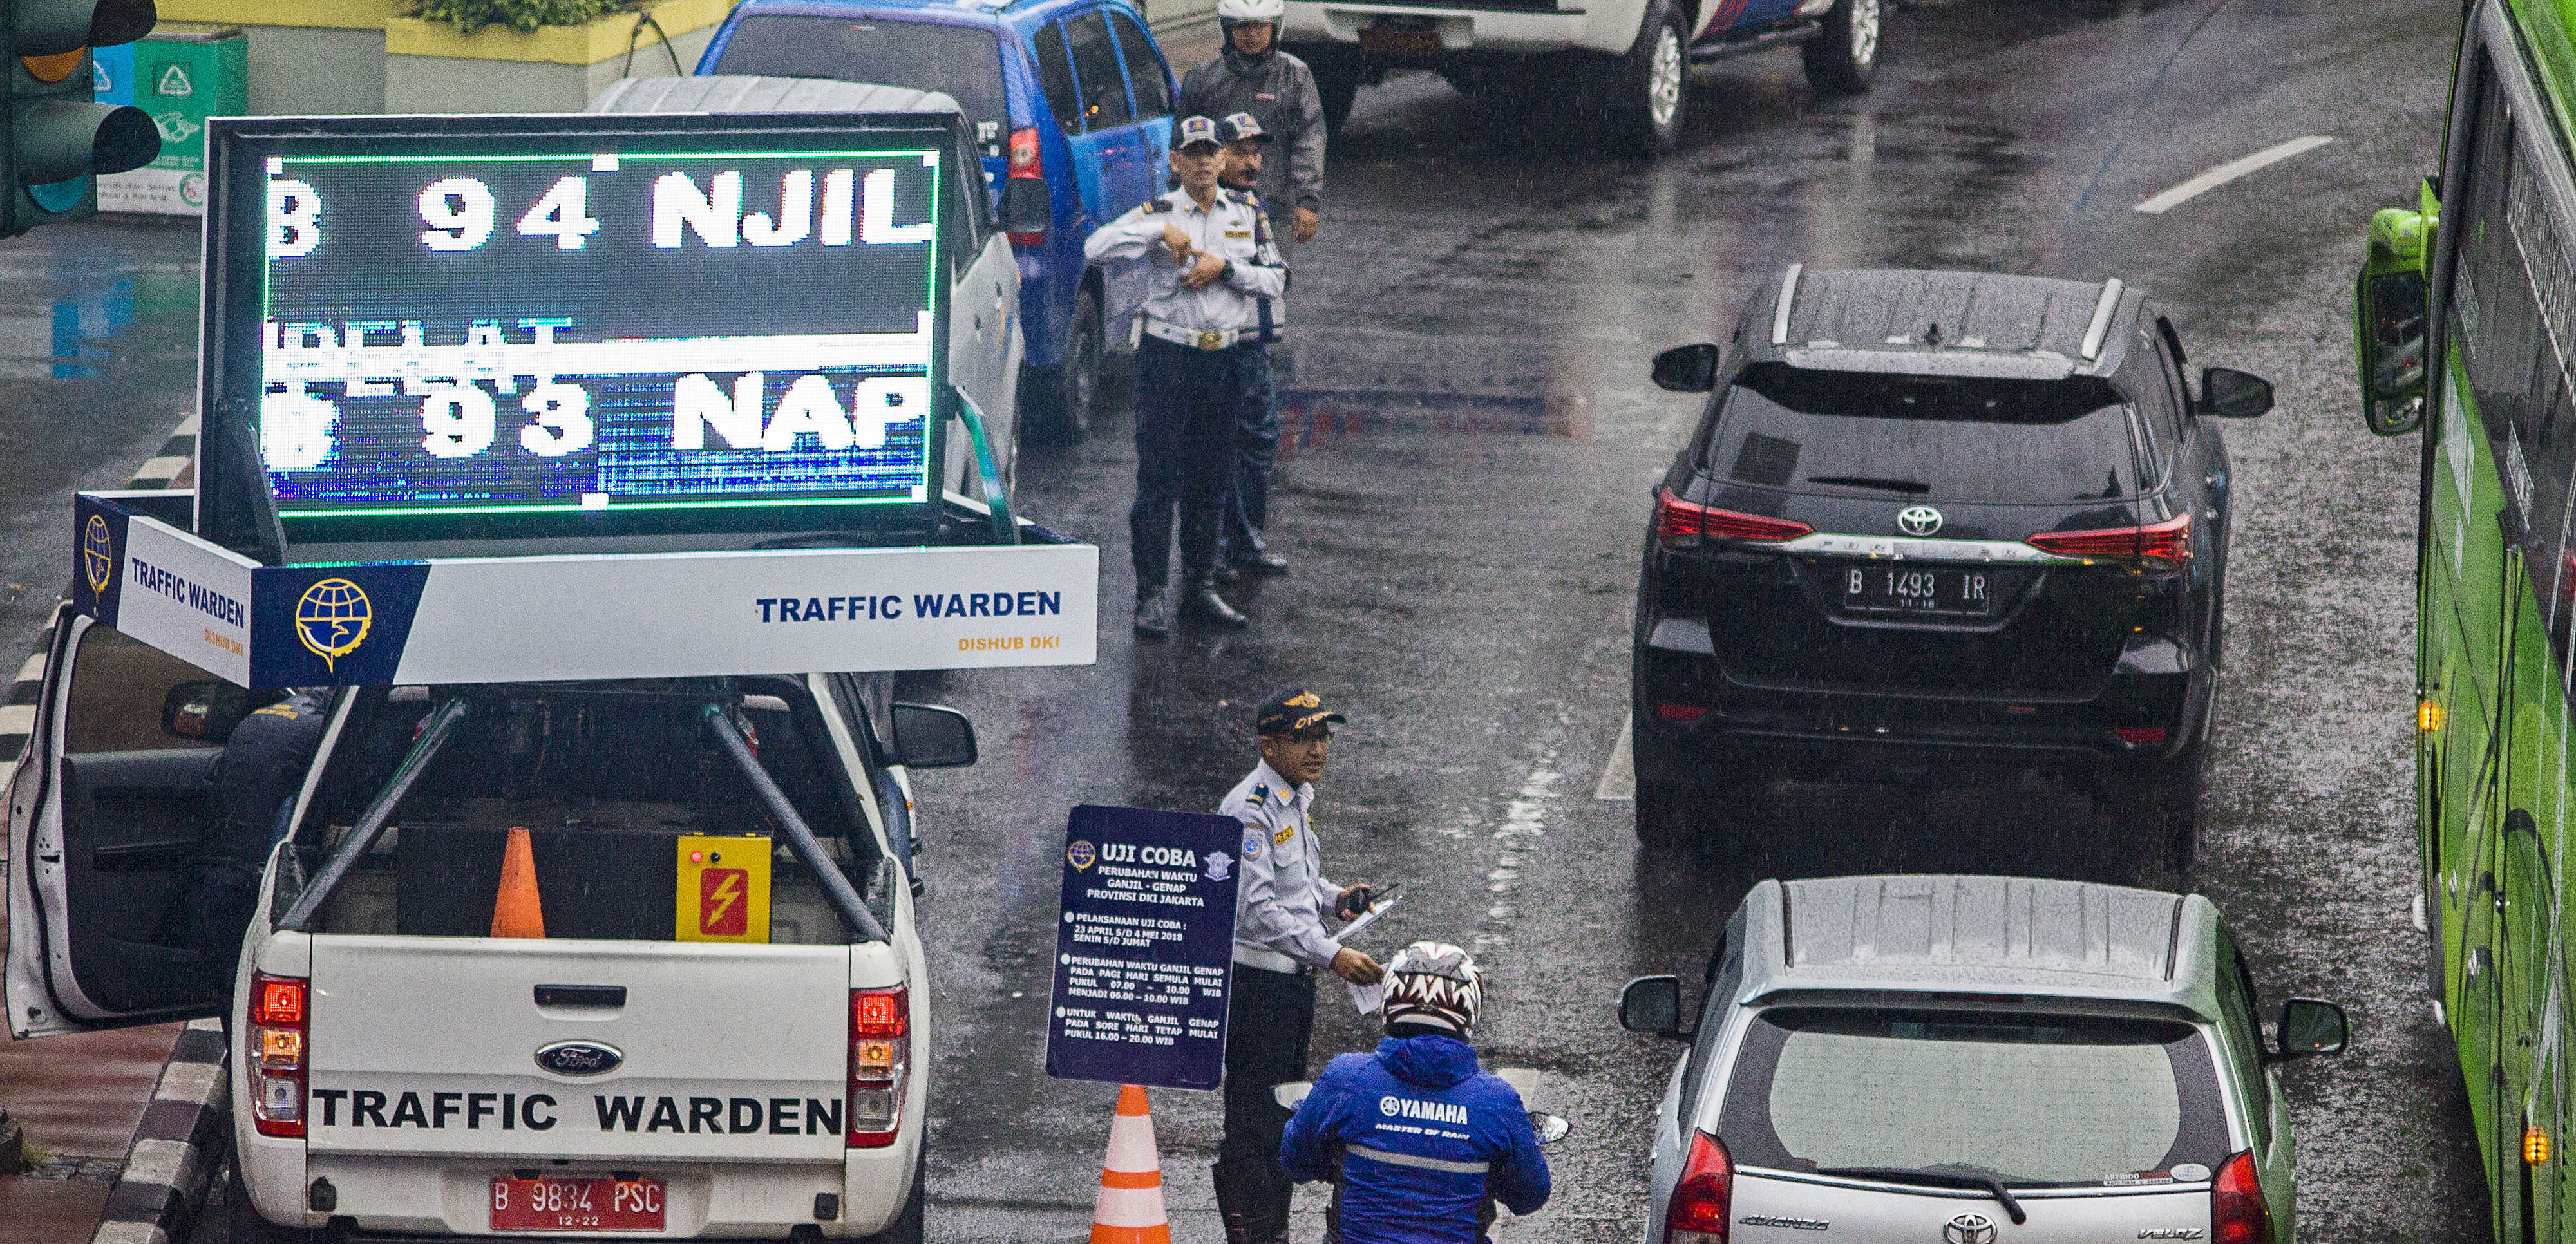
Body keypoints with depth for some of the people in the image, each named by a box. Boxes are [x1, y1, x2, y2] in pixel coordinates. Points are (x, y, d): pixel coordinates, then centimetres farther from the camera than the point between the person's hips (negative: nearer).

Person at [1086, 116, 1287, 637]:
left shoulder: (1246, 213, 8)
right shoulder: (1158, 212, -2)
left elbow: (1275, 279, 3)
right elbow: (1096, 248, -15)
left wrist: (1224, 267, -12)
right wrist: (1162, 230, -21)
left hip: (1227, 359, 4)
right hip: (1168, 355, -3)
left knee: (1212, 481, 10)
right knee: (1159, 481, -5)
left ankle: (1202, 588, 19)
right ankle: (1152, 595, -4)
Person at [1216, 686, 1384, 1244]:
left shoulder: (1298, 796, 10)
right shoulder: (1250, 809, -20)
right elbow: (1256, 910, -26)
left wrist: (1332, 896, 6)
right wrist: (1332, 954, -29)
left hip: (1295, 977, 10)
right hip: (1255, 982, -10)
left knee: (1284, 1116, 17)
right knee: (1254, 1123, -7)